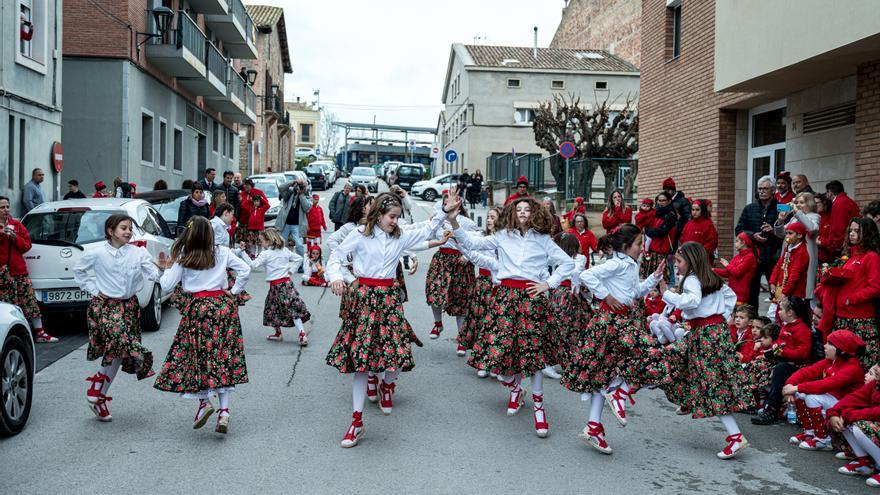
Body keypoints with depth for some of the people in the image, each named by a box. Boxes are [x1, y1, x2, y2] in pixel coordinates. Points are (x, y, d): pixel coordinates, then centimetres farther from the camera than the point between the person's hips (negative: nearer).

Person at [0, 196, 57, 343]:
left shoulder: (16, 225, 11)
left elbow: (26, 245, 9)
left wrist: (15, 237, -8)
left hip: (18, 270, 3)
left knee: (30, 302, 3)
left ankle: (39, 333, 7)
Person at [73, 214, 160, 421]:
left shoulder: (139, 253, -2)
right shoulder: (97, 254, -4)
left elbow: (153, 274, -12)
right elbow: (78, 271, 11)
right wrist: (93, 289, 2)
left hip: (129, 306, 4)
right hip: (105, 305, -4)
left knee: (118, 353, 7)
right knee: (121, 342, -23)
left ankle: (99, 396, 25)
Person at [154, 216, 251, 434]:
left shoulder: (182, 258, -1)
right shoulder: (222, 253, 4)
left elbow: (166, 287, -1)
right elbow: (245, 270, 1)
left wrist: (167, 269, 16)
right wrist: (234, 292, 10)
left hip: (197, 307, -2)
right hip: (223, 304, 2)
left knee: (194, 354, 9)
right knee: (223, 356, 3)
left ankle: (204, 402, -5)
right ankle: (224, 410, -2)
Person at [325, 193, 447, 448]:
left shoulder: (400, 237, 10)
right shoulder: (360, 234, 0)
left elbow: (426, 232, 18)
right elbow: (336, 255, 1)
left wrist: (444, 212, 12)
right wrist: (336, 277, -16)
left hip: (389, 296, 3)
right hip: (365, 296, -3)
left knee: (399, 351, -6)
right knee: (361, 355, -5)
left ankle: (388, 385, 33)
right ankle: (357, 421, 1)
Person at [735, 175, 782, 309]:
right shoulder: (749, 209, 11)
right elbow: (738, 229, 8)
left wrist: (774, 230, -20)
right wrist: (753, 235, -8)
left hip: (774, 258, -3)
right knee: (751, 291, 8)